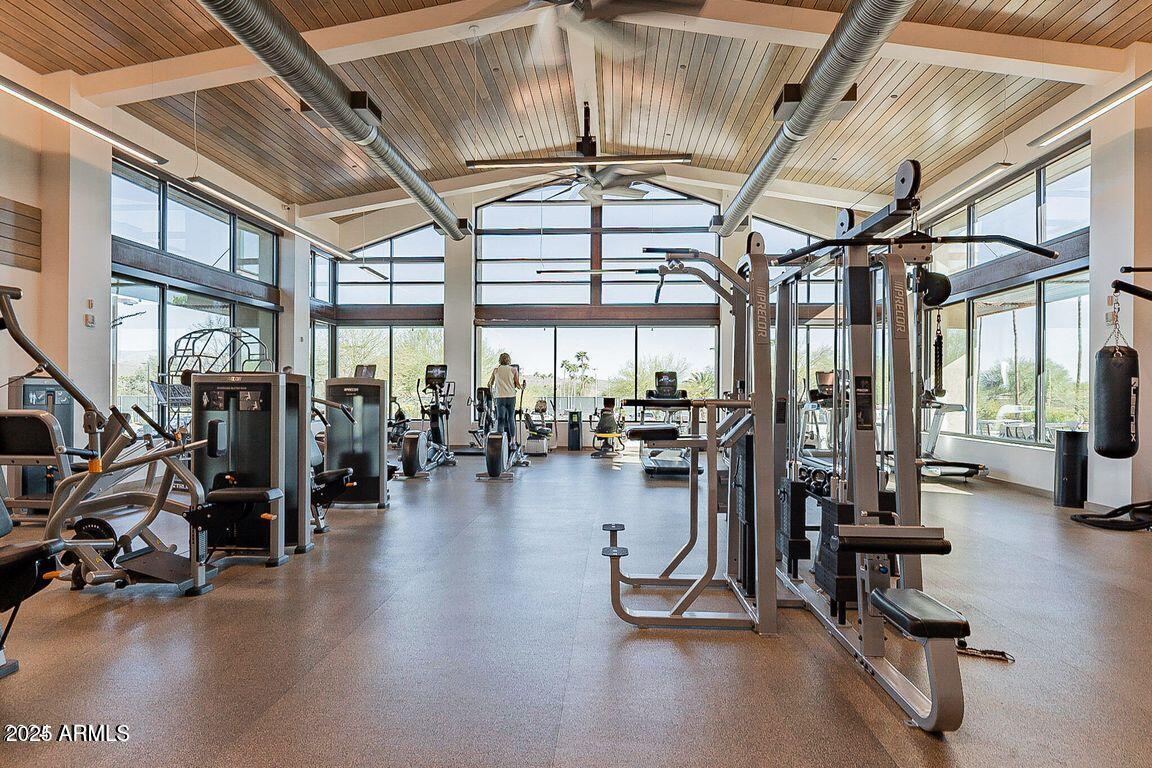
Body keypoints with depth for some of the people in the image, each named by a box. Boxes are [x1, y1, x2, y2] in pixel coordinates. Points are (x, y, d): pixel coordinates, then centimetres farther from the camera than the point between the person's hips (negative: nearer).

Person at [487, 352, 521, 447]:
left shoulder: (496, 369, 8)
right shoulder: (514, 369, 6)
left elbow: (490, 384, 15)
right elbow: (518, 385, 4)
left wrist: (491, 390, 36)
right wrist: (522, 387, 25)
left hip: (499, 396, 0)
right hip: (511, 396, 0)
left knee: (500, 419, 0)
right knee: (511, 418, 9)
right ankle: (512, 440, 11)